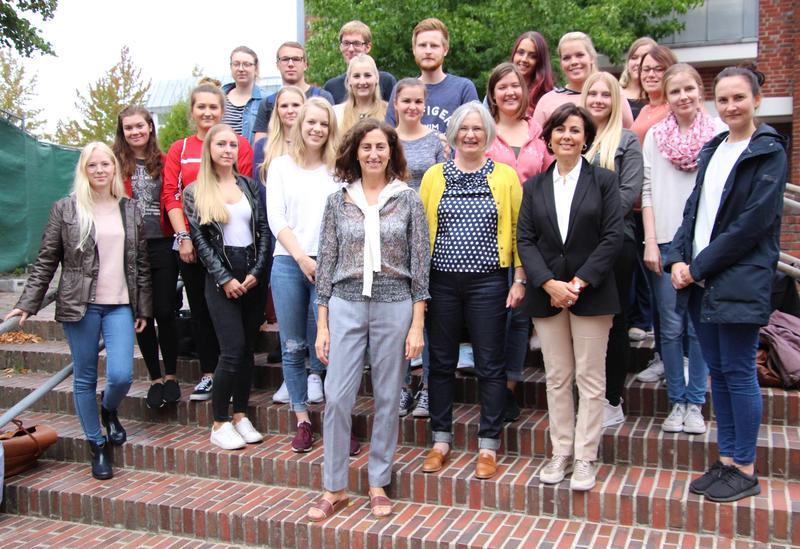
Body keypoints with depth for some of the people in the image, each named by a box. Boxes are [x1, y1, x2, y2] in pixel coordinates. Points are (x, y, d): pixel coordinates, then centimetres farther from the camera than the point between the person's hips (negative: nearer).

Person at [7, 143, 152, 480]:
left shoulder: (129, 209, 8)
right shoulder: (65, 209, 1)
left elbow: (141, 262, 10)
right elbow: (46, 261, 3)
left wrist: (143, 308, 8)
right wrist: (27, 304, -2)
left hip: (120, 306, 1)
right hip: (79, 306, -1)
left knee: (121, 376, -9)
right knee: (84, 379, 6)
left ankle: (110, 412, 26)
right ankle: (97, 445, 23)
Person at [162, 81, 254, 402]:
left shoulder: (239, 144, 2)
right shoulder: (179, 150, 10)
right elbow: (170, 195, 4)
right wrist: (184, 237, -7)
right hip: (189, 243, 3)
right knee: (200, 308, 9)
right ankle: (208, 373, 20)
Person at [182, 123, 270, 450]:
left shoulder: (249, 185, 10)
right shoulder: (195, 192, 3)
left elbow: (263, 231, 6)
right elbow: (200, 240, -2)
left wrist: (256, 272, -5)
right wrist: (225, 279, -9)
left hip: (254, 277, 3)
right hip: (221, 279, -3)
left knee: (248, 349, 6)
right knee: (233, 349, -11)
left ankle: (240, 416, 18)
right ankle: (219, 425, 3)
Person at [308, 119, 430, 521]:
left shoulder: (408, 200, 2)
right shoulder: (337, 202, 5)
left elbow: (420, 264, 1)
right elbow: (326, 263, 7)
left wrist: (417, 324, -4)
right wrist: (322, 325, 3)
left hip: (394, 306, -1)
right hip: (346, 306, 1)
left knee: (387, 399, 7)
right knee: (337, 397, -2)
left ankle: (379, 484, 22)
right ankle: (334, 486, 14)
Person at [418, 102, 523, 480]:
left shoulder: (505, 176, 3)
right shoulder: (434, 176, 6)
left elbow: (518, 231, 1)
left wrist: (519, 279, -4)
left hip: (488, 281, -1)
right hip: (442, 281, 2)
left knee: (490, 366, 5)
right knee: (441, 363, 9)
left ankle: (488, 446, 17)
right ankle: (441, 441, 23)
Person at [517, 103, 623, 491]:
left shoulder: (604, 181, 2)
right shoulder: (534, 186, 9)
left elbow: (612, 237, -5)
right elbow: (525, 240, 2)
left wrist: (579, 283, -13)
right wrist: (550, 284, -11)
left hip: (591, 294, -2)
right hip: (546, 294, 3)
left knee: (590, 379, 3)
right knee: (557, 378, 9)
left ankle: (585, 458, 13)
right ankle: (561, 453, 19)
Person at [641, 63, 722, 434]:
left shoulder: (719, 135, 3)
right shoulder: (655, 135, 7)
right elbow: (647, 190, 4)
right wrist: (650, 243, -2)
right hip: (665, 241, 1)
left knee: (700, 327, 3)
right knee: (671, 327, 4)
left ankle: (695, 403, 15)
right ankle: (676, 402, 16)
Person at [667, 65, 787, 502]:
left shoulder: (769, 153, -6)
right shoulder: (712, 150, 15)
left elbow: (752, 224, -14)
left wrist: (700, 266, -13)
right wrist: (678, 260, -2)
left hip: (740, 281, -7)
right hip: (701, 281, 7)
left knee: (738, 372, -1)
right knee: (717, 372, 12)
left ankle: (745, 470, 11)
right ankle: (726, 461, 23)